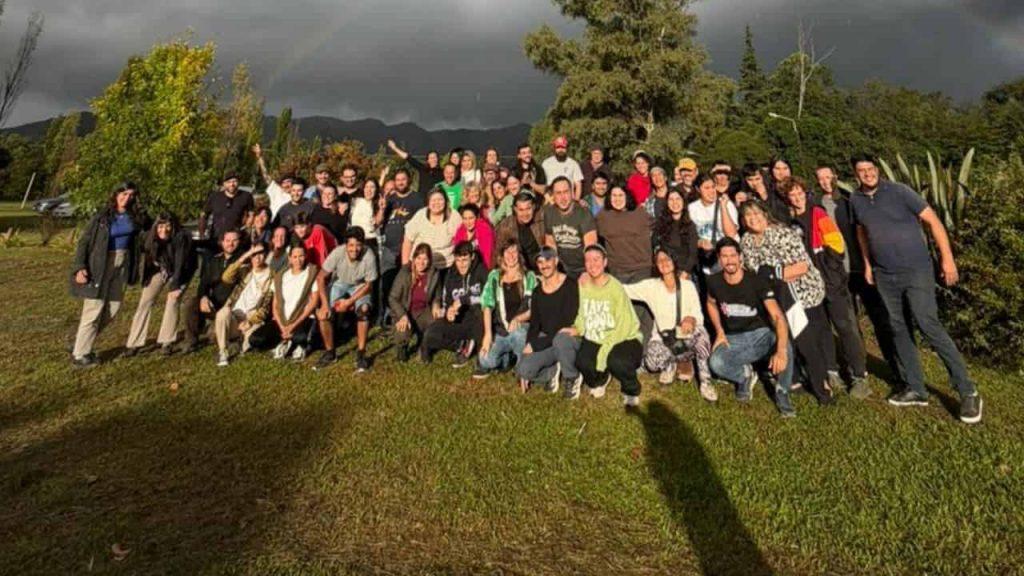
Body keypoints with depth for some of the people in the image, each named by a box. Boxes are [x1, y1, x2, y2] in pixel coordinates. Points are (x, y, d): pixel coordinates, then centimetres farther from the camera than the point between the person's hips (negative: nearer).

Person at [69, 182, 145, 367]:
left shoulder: (135, 217, 8)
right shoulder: (101, 217, -4)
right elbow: (84, 242, -5)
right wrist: (80, 267, -15)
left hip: (122, 266, 5)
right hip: (100, 267, -5)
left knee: (112, 309, 7)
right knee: (93, 311, -4)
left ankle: (83, 341, 26)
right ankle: (80, 354, 7)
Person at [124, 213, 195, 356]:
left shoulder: (181, 238, -30)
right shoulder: (150, 238, -21)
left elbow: (179, 263, -29)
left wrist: (174, 286, -30)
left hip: (179, 272, -3)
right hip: (159, 270, 3)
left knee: (172, 301, -17)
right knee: (145, 302, -5)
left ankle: (167, 342, -6)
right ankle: (134, 343, 1)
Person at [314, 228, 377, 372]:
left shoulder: (369, 256, -31)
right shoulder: (337, 253, -29)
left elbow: (369, 285, -17)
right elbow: (321, 278, -18)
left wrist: (349, 302, -22)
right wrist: (325, 303, -24)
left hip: (360, 286, -1)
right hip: (339, 283, 2)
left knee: (363, 310, -30)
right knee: (322, 314, -18)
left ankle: (361, 354, -14)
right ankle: (329, 352, 5)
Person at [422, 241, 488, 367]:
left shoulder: (481, 272, -7)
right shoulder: (451, 275, 7)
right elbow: (445, 303, 9)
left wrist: (463, 300, -24)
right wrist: (447, 312, -15)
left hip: (476, 321, -4)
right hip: (458, 321, 4)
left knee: (480, 309, -39)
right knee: (430, 337, -21)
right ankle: (462, 345, 3)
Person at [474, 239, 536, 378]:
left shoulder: (529, 277, 3)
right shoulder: (494, 276, 8)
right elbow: (487, 305, 0)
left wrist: (518, 319, -19)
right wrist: (488, 333, -12)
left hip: (522, 327, -2)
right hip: (501, 331, 2)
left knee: (516, 333, -38)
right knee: (486, 361, -22)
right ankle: (509, 357, 11)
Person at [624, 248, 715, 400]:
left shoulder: (688, 285, 0)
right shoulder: (651, 286, 0)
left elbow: (698, 315, -5)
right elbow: (623, 289, -7)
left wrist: (691, 319, -29)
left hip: (686, 339, 0)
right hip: (662, 339, 0)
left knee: (700, 331, -35)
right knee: (652, 362, -33)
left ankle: (705, 381, -17)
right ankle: (671, 364, 7)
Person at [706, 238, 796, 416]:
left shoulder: (757, 282, -17)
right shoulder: (714, 282, -6)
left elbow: (778, 317, -29)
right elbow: (711, 304, 18)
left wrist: (781, 351, -45)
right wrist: (719, 333, 3)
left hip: (761, 334, -2)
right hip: (733, 340, 2)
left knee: (785, 347, -36)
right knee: (716, 363, -31)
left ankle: (782, 393, -7)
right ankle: (745, 375, 6)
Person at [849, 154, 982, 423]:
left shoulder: (898, 191, -11)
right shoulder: (855, 200, 3)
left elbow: (933, 221, -10)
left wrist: (947, 258, -14)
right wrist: (867, 264, 17)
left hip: (916, 271, -5)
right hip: (884, 276, 5)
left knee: (929, 326, -11)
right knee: (898, 330, 9)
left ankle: (968, 392, -1)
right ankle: (916, 389, 20)